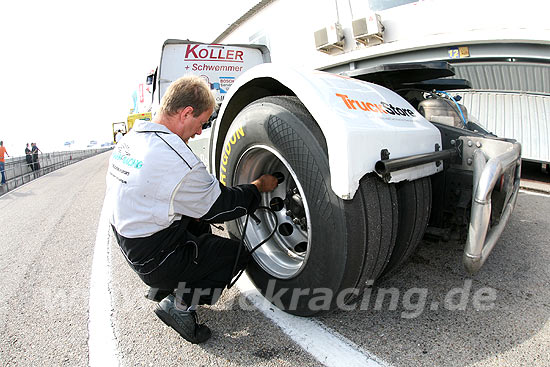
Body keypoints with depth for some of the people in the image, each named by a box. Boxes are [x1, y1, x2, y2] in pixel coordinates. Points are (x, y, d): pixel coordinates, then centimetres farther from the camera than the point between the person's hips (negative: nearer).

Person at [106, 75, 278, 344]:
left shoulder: (130, 139, 0)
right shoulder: (178, 160, -29)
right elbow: (220, 206, -15)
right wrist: (260, 186, -1)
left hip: (130, 246, 8)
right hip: (155, 260, -8)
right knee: (237, 254, 6)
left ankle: (165, 289, 20)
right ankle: (179, 305, 0)